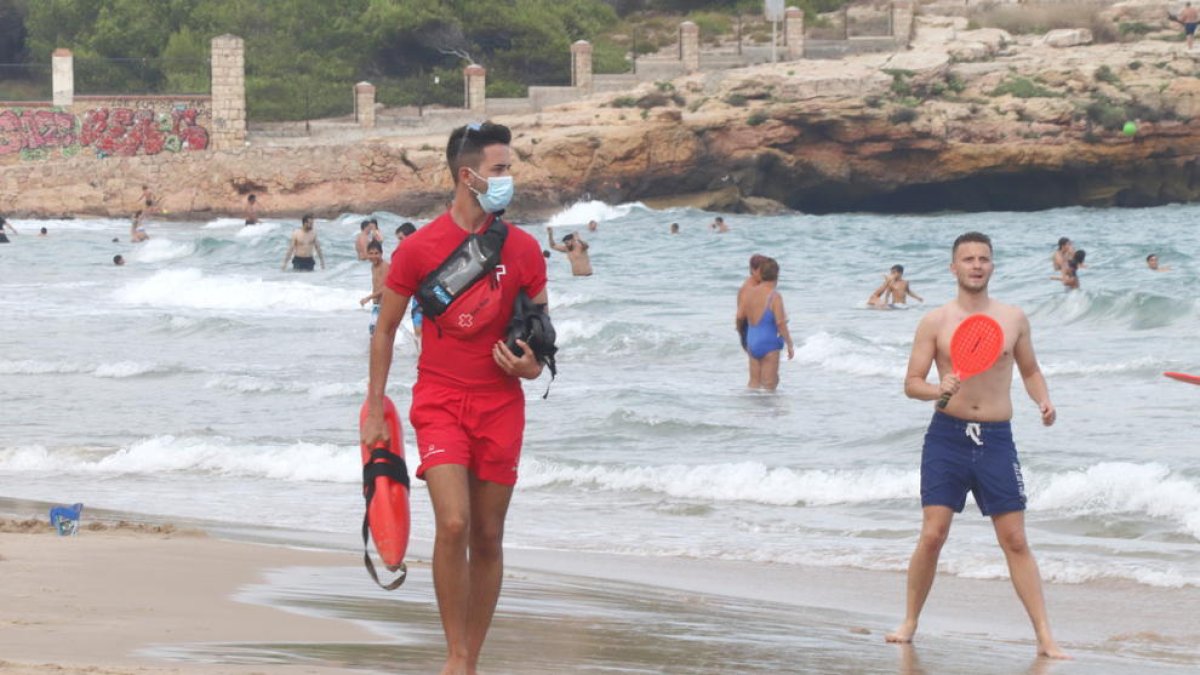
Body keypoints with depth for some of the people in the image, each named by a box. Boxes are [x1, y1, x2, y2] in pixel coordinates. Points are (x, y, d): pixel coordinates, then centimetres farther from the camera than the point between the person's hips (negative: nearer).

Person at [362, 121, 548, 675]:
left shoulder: (522, 249, 3)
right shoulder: (418, 248, -4)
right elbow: (385, 328, 5)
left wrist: (531, 364, -10)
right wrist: (374, 409, 3)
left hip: (500, 405, 3)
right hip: (440, 401, -3)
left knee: (488, 536, 4)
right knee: (453, 524, -19)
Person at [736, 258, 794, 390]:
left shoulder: (750, 292, 2)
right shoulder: (774, 296, -15)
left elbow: (740, 316, 8)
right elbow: (780, 323, -18)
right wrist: (790, 345, -9)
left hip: (752, 343, 6)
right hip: (769, 344, -6)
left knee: (754, 382, 14)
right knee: (769, 384, 0)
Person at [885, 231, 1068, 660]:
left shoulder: (1014, 319, 7)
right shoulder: (935, 322, 1)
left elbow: (1030, 371, 19)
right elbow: (911, 383, 1)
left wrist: (1043, 401, -2)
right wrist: (939, 390, -20)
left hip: (996, 439, 1)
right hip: (948, 435, -1)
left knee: (1015, 541, 0)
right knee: (932, 534, -6)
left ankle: (1044, 638, -1)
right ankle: (909, 623, 12)